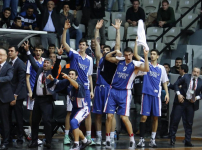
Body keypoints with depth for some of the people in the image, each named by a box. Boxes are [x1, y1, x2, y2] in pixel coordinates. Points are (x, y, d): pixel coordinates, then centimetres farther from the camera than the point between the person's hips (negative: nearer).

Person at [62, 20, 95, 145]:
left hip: (85, 88, 3)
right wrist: (65, 29, -22)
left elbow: (89, 76, 14)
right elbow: (64, 43, -12)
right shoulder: (74, 54, 1)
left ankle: (88, 137, 6)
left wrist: (91, 90, 8)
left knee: (88, 112, 1)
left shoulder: (89, 59, 10)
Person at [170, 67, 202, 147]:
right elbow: (176, 84, 3)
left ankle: (187, 141, 10)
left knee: (189, 123, 4)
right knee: (175, 120, -3)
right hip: (182, 101, -2)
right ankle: (172, 138, 9)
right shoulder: (186, 77, 1)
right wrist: (178, 94, -8)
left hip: (191, 103, 2)